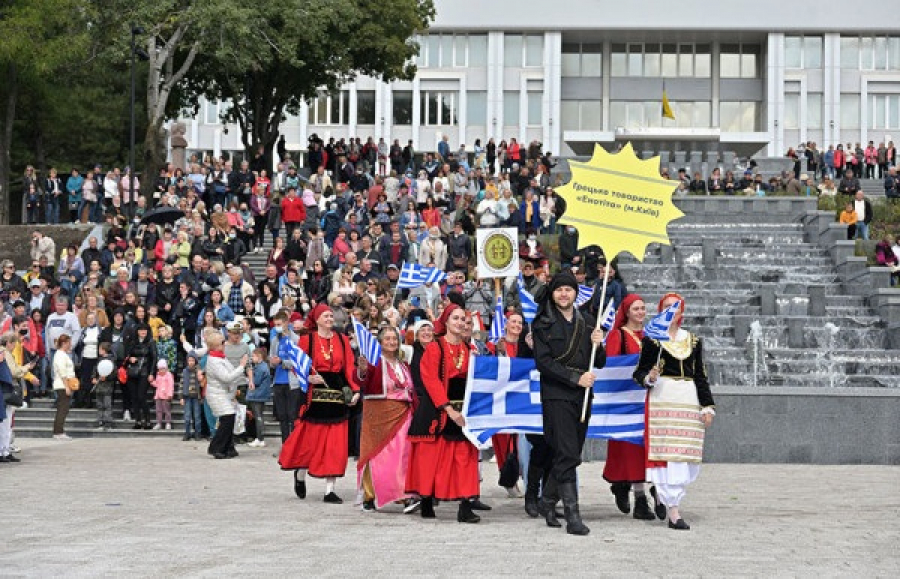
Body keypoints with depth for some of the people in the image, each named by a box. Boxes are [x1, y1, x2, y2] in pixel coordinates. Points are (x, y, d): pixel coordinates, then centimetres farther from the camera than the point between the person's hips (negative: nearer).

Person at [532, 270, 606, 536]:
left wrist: (597, 346, -8)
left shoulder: (587, 322, 13)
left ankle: (548, 502, 26)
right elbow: (543, 362, -8)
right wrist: (576, 378, -16)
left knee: (569, 455, 9)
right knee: (568, 456, -12)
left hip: (583, 396, 5)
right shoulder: (543, 324, 0)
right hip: (556, 395, -5)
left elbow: (599, 364, 14)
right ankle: (573, 517, -13)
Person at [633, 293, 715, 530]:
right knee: (667, 454, -11)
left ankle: (665, 494, 22)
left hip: (689, 400, 5)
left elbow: (700, 376, 18)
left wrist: (707, 406, 11)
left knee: (689, 457, 1)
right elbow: (640, 373, 2)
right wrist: (648, 378, -21)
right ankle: (673, 512, -13)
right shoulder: (651, 339, 3)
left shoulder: (693, 340, 17)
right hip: (663, 398, -5)